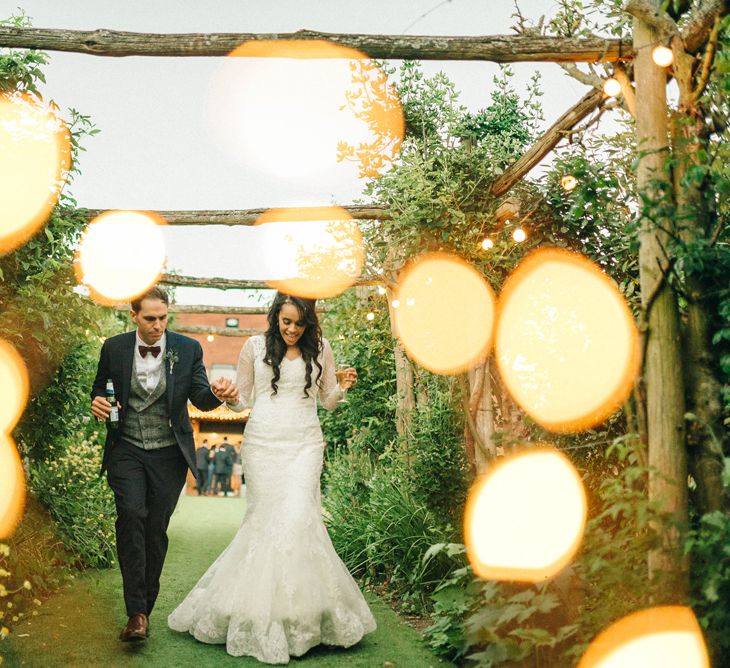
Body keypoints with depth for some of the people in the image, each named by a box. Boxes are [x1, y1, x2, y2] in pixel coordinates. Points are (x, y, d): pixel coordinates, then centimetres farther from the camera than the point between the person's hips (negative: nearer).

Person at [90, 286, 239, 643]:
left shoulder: (188, 349, -3)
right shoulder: (114, 348, -1)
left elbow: (200, 398, -5)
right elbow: (99, 387, 13)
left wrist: (218, 394, -28)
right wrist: (98, 402, -11)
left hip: (168, 453, 1)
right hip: (126, 450, 0)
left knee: (156, 528, 4)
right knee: (131, 515, -21)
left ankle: (145, 607, 20)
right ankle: (136, 612, -18)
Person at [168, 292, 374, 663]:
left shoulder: (319, 348, 7)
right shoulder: (255, 346, 5)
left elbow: (328, 401, 13)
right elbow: (241, 399, 10)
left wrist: (342, 387, -7)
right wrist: (227, 396, -11)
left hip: (303, 443, 0)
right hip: (262, 442, 0)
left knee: (297, 518, -14)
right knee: (263, 519, -2)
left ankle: (299, 615, -4)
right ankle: (260, 613, 12)